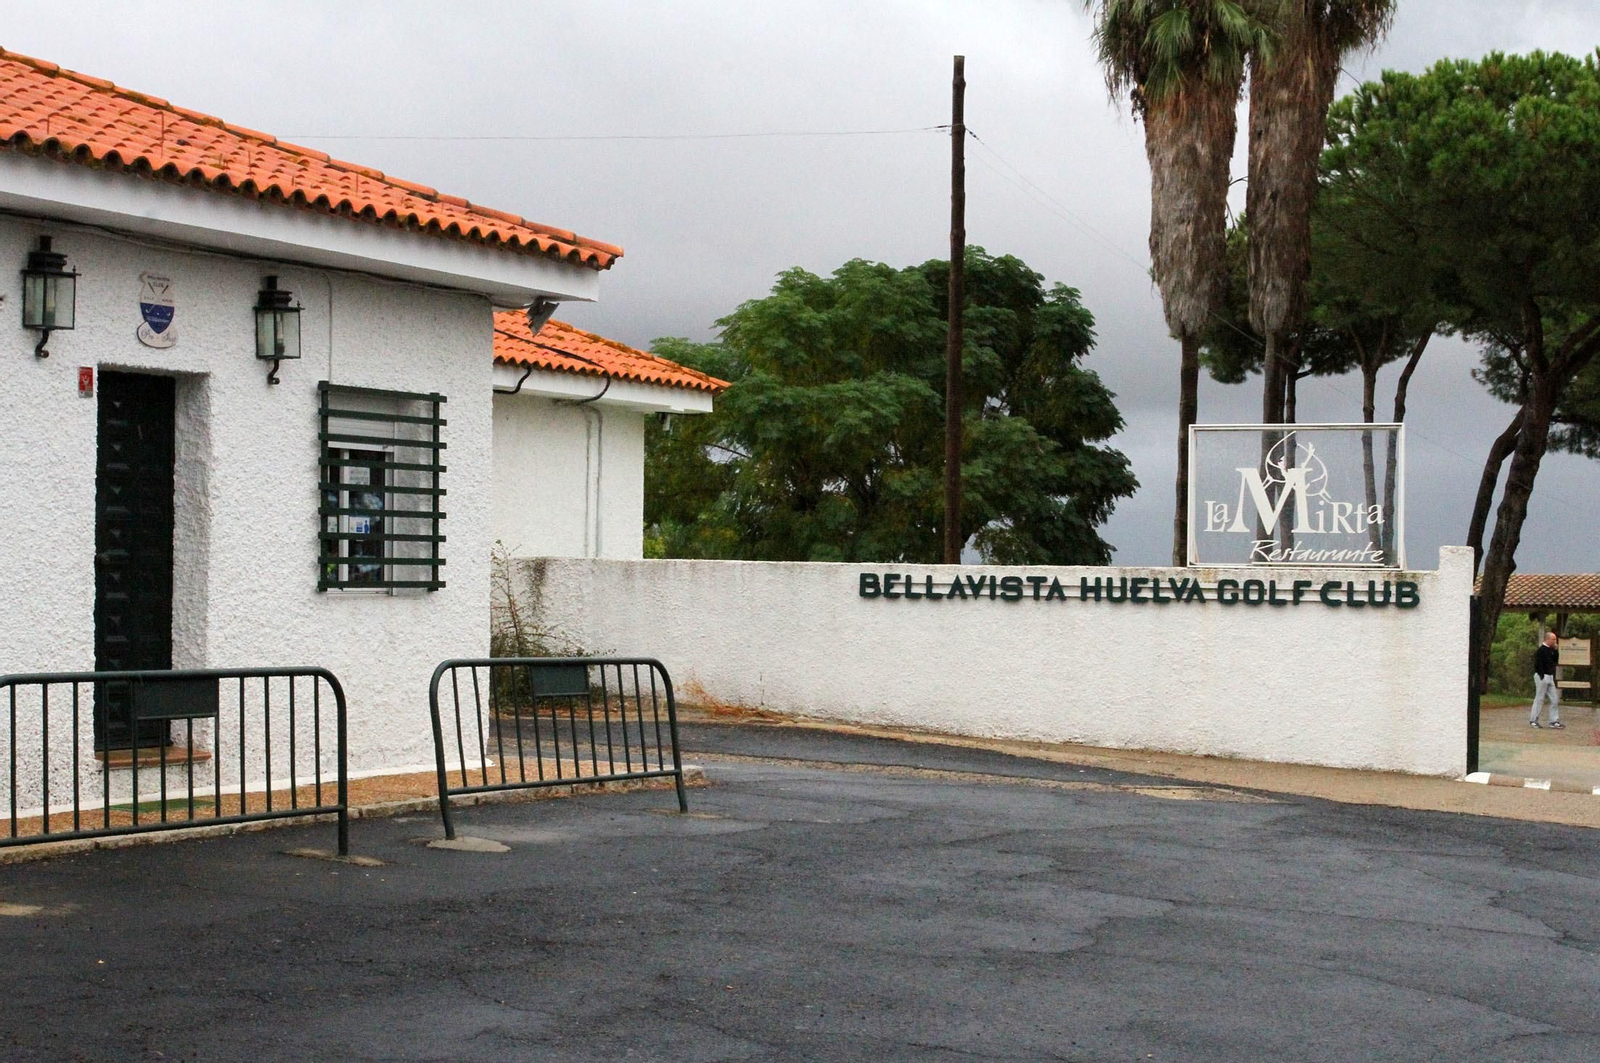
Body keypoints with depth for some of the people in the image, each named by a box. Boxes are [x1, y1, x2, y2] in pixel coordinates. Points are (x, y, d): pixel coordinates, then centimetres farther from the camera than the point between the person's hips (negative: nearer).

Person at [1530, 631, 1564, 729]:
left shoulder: (1551, 650, 13)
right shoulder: (1540, 651, -14)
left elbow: (1556, 660, 14)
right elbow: (1538, 665, -18)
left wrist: (1555, 650, 4)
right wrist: (1542, 676, -20)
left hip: (1550, 677, 9)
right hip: (1542, 677, -9)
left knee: (1554, 700, 7)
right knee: (1539, 699, -3)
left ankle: (1554, 721, 10)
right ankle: (1533, 720, 5)